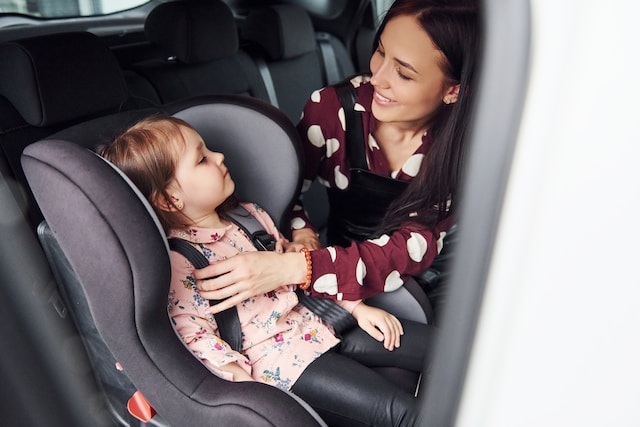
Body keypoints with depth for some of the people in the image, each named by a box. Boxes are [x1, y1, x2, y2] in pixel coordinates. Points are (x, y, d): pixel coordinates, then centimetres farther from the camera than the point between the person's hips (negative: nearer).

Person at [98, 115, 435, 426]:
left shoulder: (248, 215, 6)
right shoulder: (177, 260, -15)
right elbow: (197, 338, -16)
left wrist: (357, 306, 7)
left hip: (318, 321, 8)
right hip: (276, 355, -7)